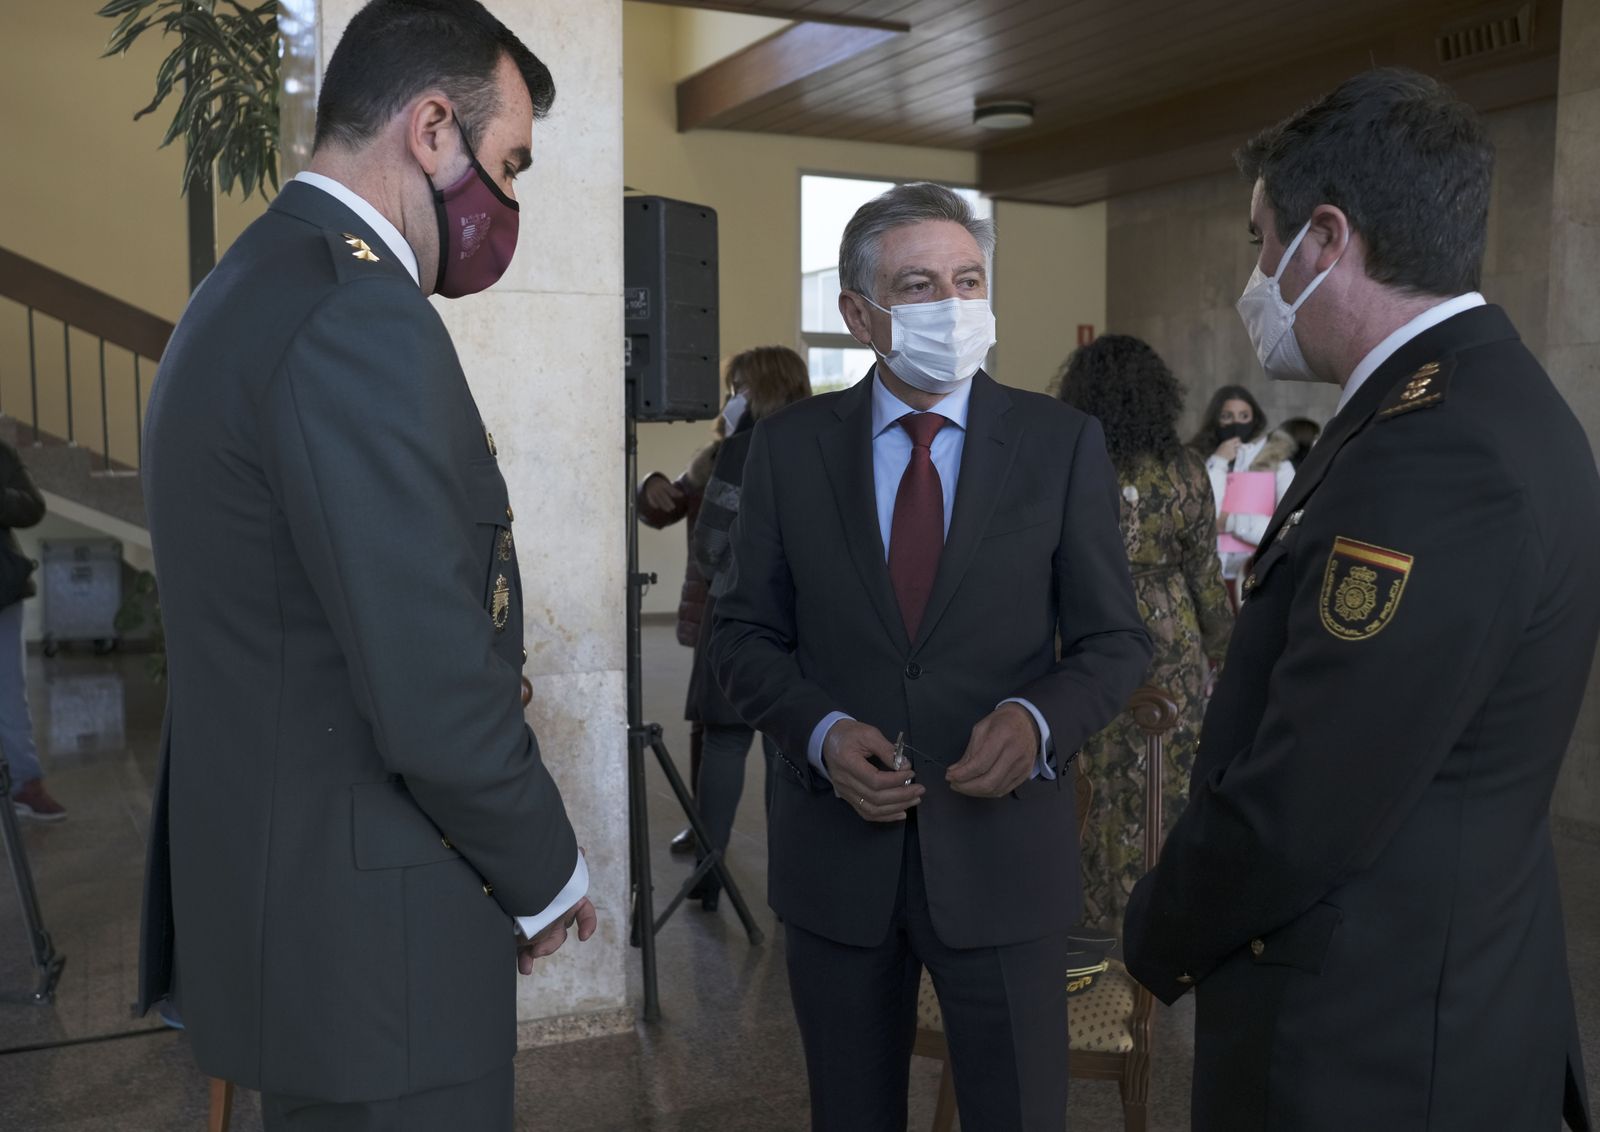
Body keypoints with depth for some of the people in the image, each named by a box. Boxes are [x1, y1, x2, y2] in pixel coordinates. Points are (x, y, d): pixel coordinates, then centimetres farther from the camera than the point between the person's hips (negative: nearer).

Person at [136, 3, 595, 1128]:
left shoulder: (247, 288, 10)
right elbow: (435, 697, -26)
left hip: (264, 894, 10)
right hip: (369, 947, -10)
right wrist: (547, 878, -8)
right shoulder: (361, 319, -22)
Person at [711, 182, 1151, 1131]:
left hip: (1002, 848, -1)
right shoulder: (789, 447, 1)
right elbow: (747, 634, 4)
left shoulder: (1064, 443, -2)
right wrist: (820, 731, -14)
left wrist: (1039, 721, -18)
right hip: (837, 849, 2)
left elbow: (1116, 640, 2)